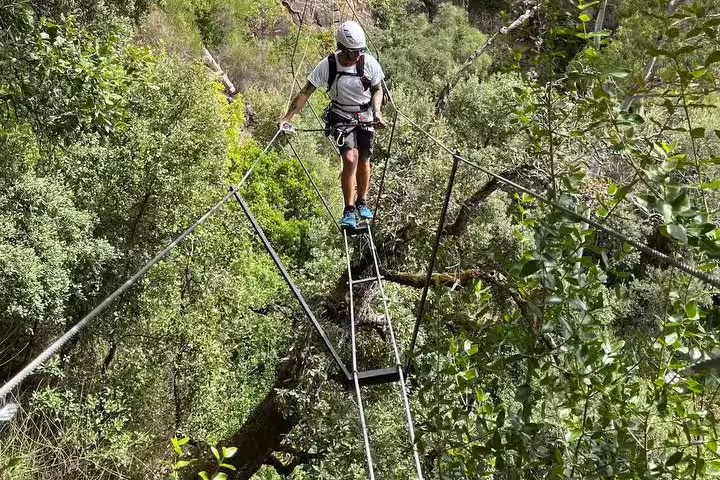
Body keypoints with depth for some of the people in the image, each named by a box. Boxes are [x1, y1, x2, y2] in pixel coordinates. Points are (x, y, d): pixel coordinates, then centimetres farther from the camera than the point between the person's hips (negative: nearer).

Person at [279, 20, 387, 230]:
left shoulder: (369, 63, -16)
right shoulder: (328, 65, -20)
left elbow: (377, 89, 2)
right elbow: (306, 92, -14)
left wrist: (377, 111, -13)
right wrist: (287, 117, -18)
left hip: (365, 116, 2)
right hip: (341, 117, -2)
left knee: (364, 160, 6)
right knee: (350, 158, -20)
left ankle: (362, 203, 30)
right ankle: (349, 210, -9)